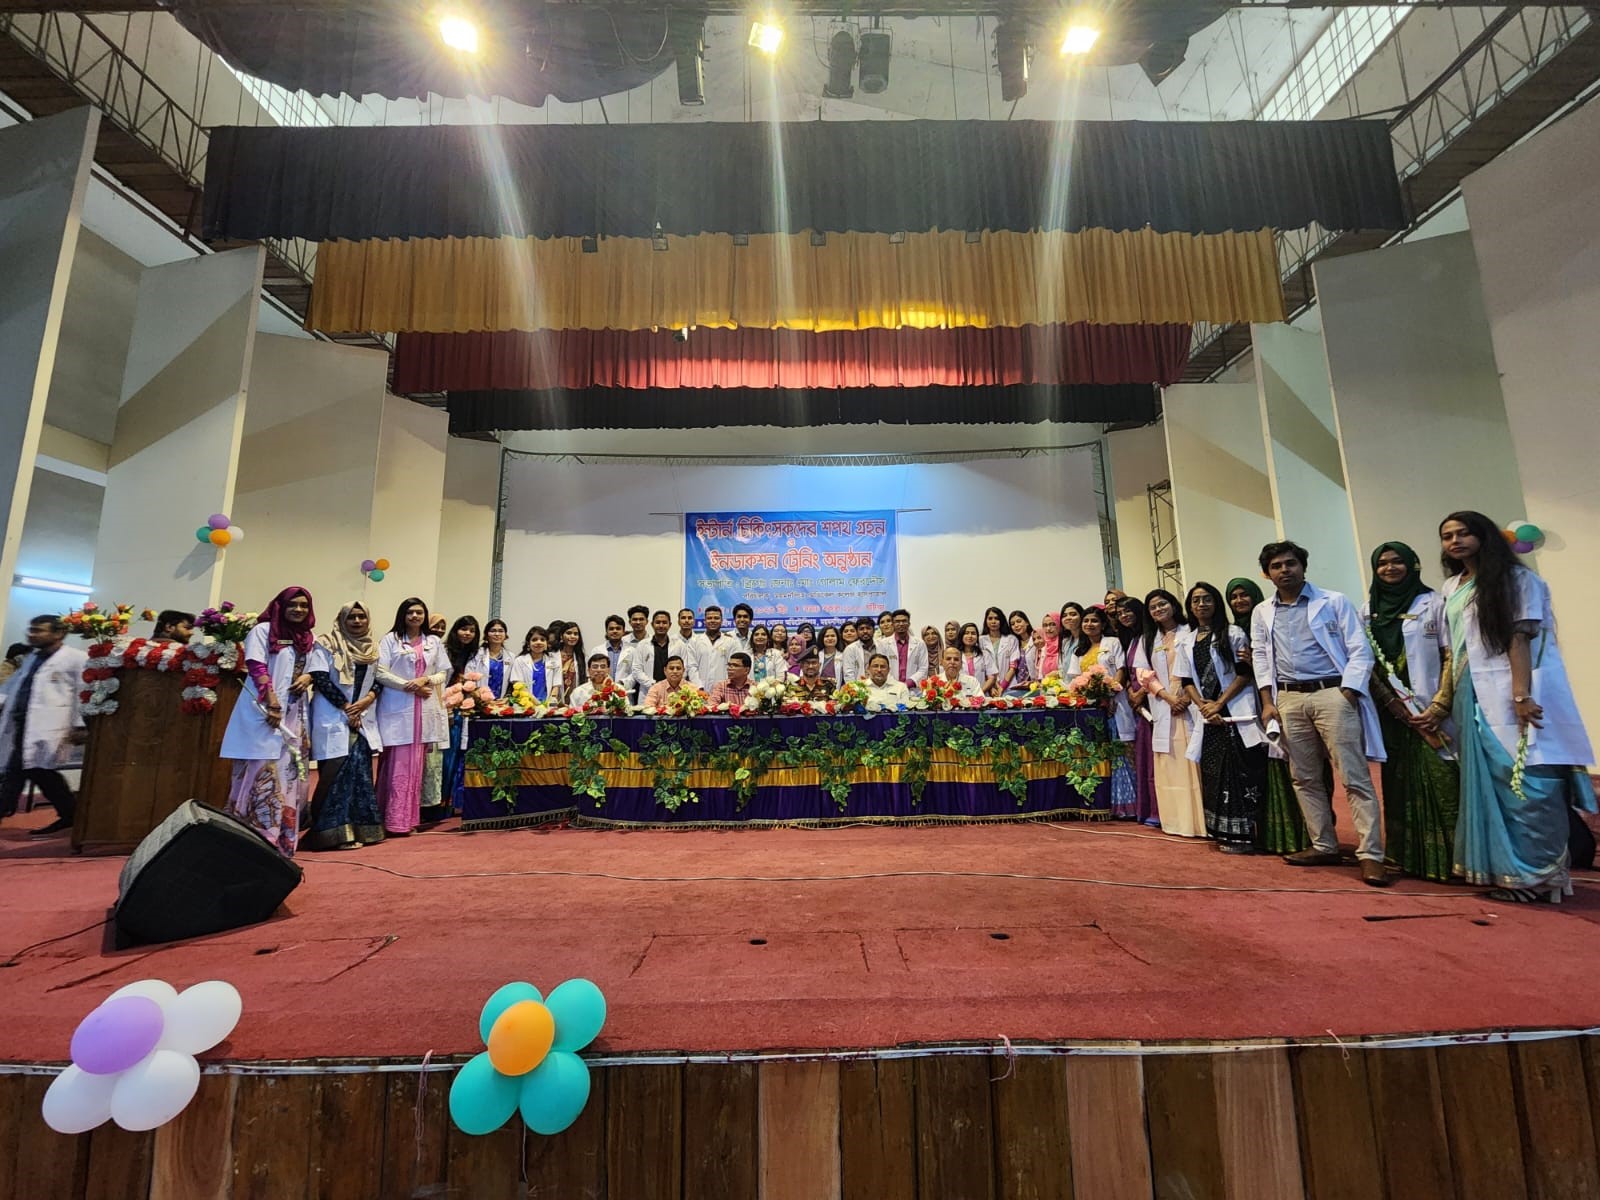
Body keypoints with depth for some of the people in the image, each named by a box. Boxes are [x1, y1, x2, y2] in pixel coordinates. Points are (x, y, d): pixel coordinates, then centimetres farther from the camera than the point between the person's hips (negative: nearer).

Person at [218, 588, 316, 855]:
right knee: (261, 772, -6)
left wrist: (307, 678, -5)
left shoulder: (309, 639, 16)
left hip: (296, 715, 5)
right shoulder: (263, 630, 0)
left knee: (289, 774, 7)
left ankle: (281, 837, 15)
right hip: (265, 710, -5)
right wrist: (272, 703, -19)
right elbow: (256, 667, -10)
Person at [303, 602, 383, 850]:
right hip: (333, 718, -4)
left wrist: (368, 699, -9)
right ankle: (335, 832, 1)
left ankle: (359, 829, 7)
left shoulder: (373, 649, 14)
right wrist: (346, 708, -12)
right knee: (337, 772, -7)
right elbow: (320, 679, -8)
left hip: (363, 719, 5)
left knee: (359, 770, 2)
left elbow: (378, 680, 12)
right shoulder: (326, 644, 0)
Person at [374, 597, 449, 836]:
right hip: (397, 708, -3)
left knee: (416, 764, 6)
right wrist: (409, 686, -13)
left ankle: (409, 818, 13)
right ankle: (395, 820, -1)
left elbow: (444, 673, 11)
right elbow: (381, 672, -4)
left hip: (425, 709, 3)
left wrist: (426, 680, -8)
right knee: (398, 764, -6)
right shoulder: (390, 639, 4)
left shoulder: (434, 642, 14)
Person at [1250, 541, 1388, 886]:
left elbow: (1360, 651, -2)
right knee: (1304, 778, 10)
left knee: (1354, 777, -4)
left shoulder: (1335, 602, 2)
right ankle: (1324, 846, 20)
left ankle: (1370, 855, 1)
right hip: (1288, 699, 4)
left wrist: (1347, 695, -12)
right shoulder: (1262, 613, 12)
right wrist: (1267, 701, 4)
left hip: (1333, 693, -4)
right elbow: (1261, 658, 13)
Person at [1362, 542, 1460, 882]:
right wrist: (1392, 702, -3)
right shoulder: (1368, 610, 11)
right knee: (1399, 783, 7)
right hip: (1391, 711, 3)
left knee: (1439, 782, -7)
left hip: (1431, 708, -3)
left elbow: (1451, 655, -3)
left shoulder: (1432, 602, 2)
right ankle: (1407, 857, 13)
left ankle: (1445, 859, 0)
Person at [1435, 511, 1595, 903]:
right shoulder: (1451, 588, 14)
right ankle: (1509, 872, 17)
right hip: (1473, 698, 6)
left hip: (1510, 694, -6)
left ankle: (1540, 874, 5)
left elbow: (1520, 640, -11)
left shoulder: (1514, 578, -2)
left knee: (1527, 782, -5)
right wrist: (1442, 702, 12)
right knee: (1489, 785, 9)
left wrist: (1521, 696, -20)